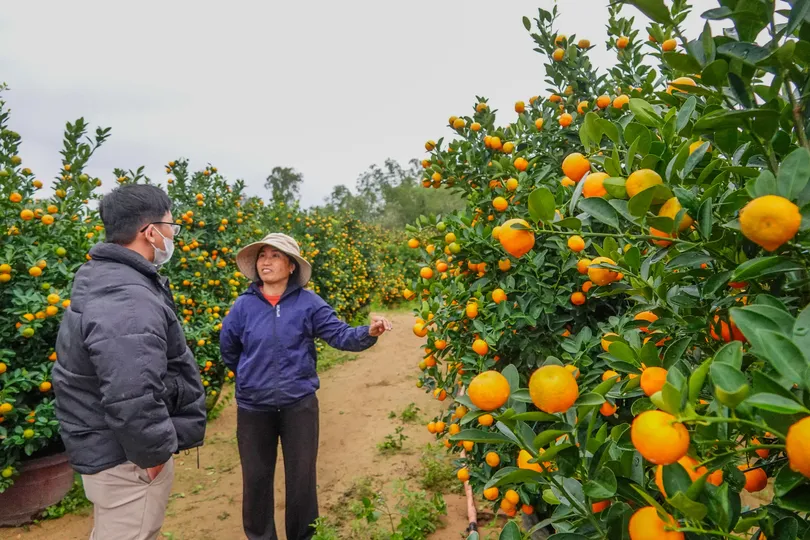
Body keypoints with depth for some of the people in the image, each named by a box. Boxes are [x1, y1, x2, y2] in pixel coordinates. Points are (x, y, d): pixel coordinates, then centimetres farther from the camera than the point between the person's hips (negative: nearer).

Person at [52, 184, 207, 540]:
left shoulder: (102, 279, 7)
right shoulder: (127, 299, -29)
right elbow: (131, 398, -37)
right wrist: (155, 452, -20)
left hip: (104, 447, 11)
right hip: (127, 459, -10)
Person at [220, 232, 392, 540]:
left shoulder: (308, 302, -8)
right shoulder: (244, 305, -5)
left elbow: (340, 335, -13)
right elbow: (228, 350, 10)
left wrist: (369, 333, -31)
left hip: (299, 404, -1)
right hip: (253, 407, 2)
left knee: (302, 479, 13)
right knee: (256, 479, 16)